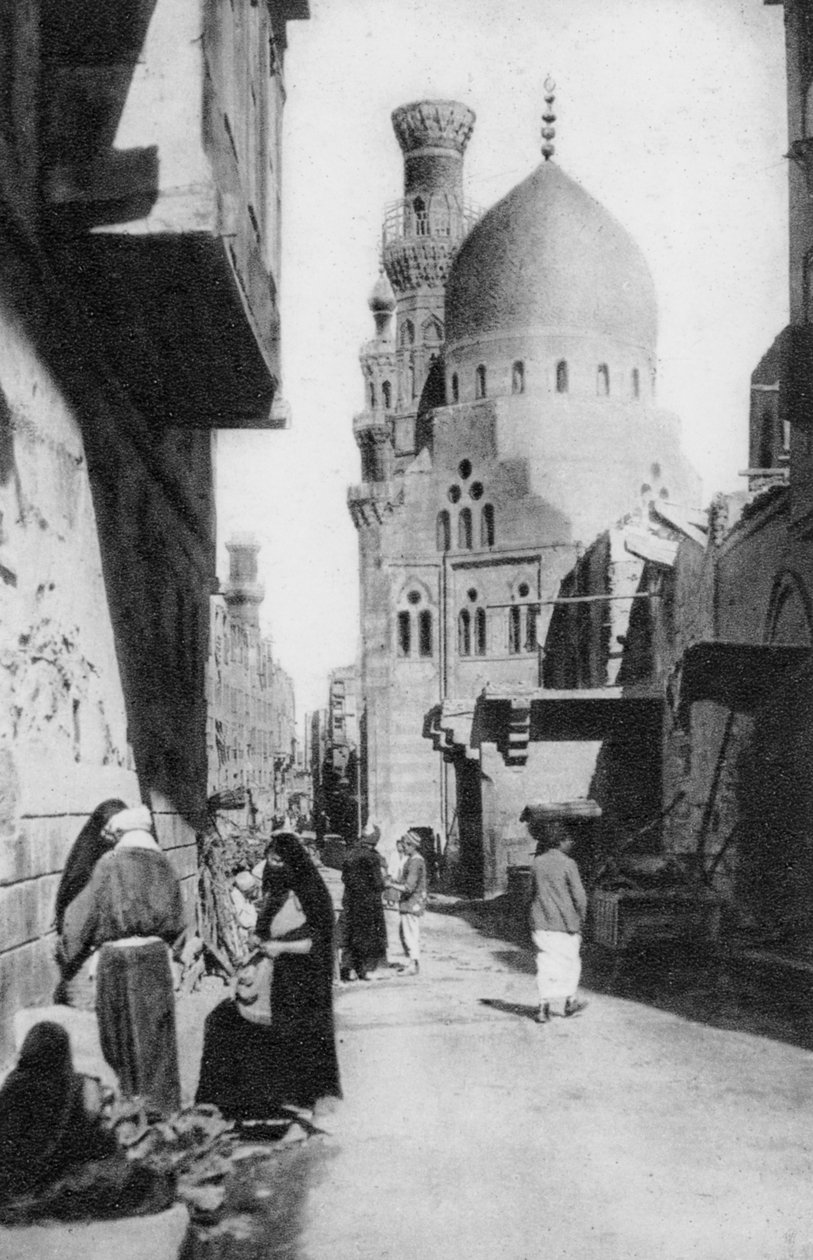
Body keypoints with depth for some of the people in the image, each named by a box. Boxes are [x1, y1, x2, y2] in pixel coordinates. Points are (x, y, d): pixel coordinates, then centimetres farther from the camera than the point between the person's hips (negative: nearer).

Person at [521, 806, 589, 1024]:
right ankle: (569, 1001, 26)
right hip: (563, 924, -4)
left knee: (545, 964, 7)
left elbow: (534, 892, 10)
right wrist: (579, 919, 5)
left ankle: (545, 1004, 0)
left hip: (540, 923, 4)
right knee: (569, 963, 14)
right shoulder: (567, 864, -11)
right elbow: (580, 897, -10)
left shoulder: (536, 863, 4)